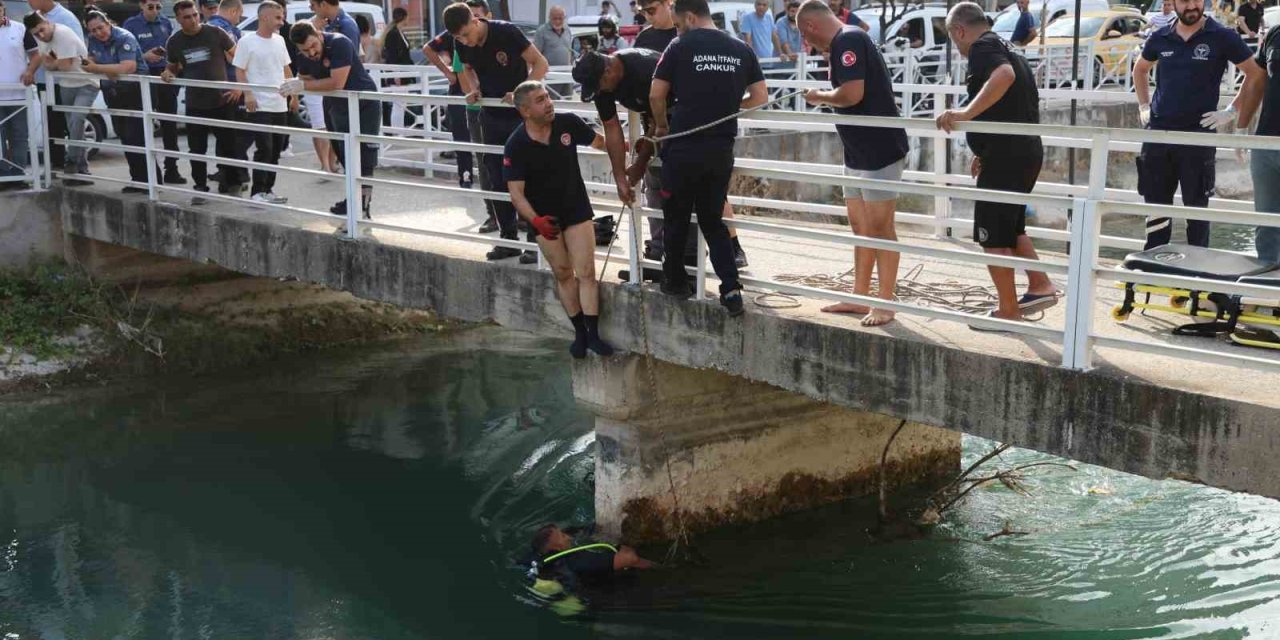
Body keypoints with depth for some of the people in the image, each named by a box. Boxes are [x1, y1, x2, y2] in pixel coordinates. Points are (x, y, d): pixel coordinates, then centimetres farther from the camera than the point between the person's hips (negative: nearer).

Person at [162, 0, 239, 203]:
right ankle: (200, 188, 16)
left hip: (222, 100, -3)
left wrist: (239, 86, -9)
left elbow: (237, 57, -1)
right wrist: (168, 73, -6)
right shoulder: (174, 42, 3)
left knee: (227, 145, 4)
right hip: (195, 104, 3)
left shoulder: (215, 33, -7)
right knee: (197, 148, 6)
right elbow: (174, 67, 18)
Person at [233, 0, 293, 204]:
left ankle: (268, 190, 19)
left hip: (280, 105, 7)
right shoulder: (247, 41, -7)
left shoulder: (279, 40, 11)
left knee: (275, 151, 10)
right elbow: (239, 72, -8)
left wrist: (294, 92, 14)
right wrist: (247, 94, -19)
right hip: (259, 106, -7)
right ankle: (257, 192, -6)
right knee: (264, 149, -11)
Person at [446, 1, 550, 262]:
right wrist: (474, 89, -7)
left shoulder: (506, 32, -21)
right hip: (492, 117, 6)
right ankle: (508, 239, 17)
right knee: (497, 181, 7)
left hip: (522, 115, -5)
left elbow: (540, 64, -18)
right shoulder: (462, 44, -6)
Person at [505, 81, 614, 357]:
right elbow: (516, 192, -19)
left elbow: (599, 142, 4)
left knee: (586, 272, -4)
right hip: (545, 217, -1)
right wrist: (535, 220, -34)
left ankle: (593, 334, -1)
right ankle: (580, 333, 20)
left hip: (577, 210, 1)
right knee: (563, 275, 8)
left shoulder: (568, 123, -15)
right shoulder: (516, 145, -20)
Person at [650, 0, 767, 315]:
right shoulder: (742, 50, 6)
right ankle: (731, 289, 1)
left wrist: (662, 126, 13)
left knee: (676, 216, 15)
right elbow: (760, 97, 8)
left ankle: (675, 279, 27)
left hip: (684, 147, -4)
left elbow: (656, 94, -5)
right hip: (722, 149, 4)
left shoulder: (680, 47, -5)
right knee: (712, 220, 13)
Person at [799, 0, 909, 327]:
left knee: (880, 227, -4)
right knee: (860, 227, 14)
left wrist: (819, 97, -10)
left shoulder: (848, 40, -16)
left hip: (880, 150, -10)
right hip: (857, 152, 10)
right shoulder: (844, 42, 14)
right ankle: (860, 298, 23)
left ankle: (885, 305, 2)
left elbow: (852, 94, -25)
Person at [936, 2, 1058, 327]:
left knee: (993, 236, -1)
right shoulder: (1008, 49, 22)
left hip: (1005, 155, -10)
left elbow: (1004, 75, -32)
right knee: (1011, 227, 24)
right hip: (1027, 151, 10)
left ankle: (1008, 311, 5)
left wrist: (967, 113, -37)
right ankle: (1040, 286, 21)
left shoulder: (983, 47, -9)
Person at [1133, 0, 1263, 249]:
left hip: (1198, 135, -4)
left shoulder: (1222, 37, -5)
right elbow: (1140, 69, 26)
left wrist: (1232, 112, -6)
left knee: (1196, 207, 3)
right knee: (1155, 206, 9)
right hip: (1157, 134, 4)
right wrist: (1143, 106, 15)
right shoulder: (1160, 39, 7)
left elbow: (1256, 74, -1)